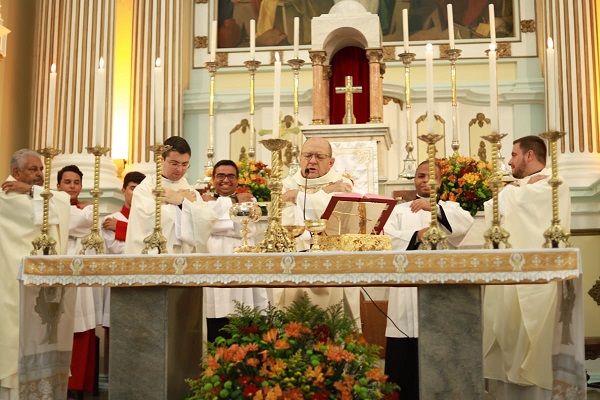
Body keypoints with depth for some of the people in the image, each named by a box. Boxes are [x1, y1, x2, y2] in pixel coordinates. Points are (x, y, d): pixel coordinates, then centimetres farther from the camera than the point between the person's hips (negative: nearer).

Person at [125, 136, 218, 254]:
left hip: (187, 254, 4)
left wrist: (181, 201, -8)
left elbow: (209, 220, -1)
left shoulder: (191, 192, 13)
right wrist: (185, 201, -5)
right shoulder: (145, 189, -1)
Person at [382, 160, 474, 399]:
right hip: (407, 290, 1)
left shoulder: (449, 208, 16)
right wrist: (416, 236, -14)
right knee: (404, 360, -4)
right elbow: (387, 238, 1)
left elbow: (466, 223, -7)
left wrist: (434, 207, -20)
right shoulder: (400, 210, 18)